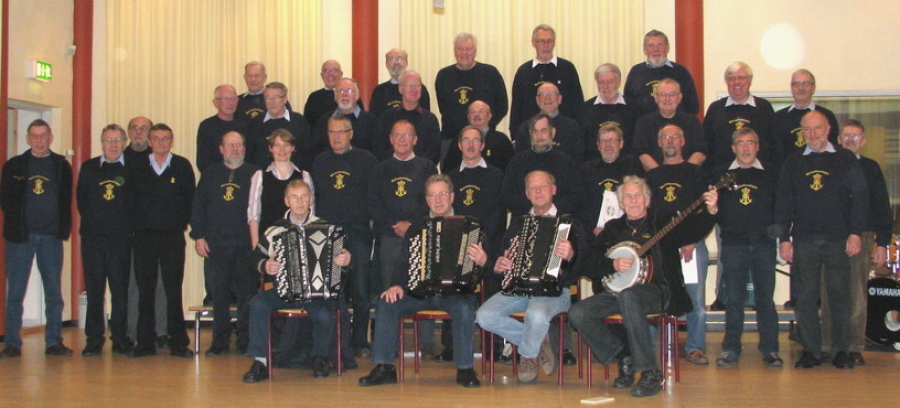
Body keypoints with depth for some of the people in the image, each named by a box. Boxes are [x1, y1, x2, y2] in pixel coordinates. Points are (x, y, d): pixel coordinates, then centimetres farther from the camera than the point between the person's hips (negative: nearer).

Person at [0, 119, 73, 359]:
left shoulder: (62, 166, 8)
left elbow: (66, 201, 6)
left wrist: (64, 229, -4)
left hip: (51, 237, 1)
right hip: (20, 236, -1)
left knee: (54, 292, 4)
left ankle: (54, 342, 10)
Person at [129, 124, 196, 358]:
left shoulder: (183, 166, 4)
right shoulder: (138, 167, 8)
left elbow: (190, 198, 5)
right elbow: (131, 198, 11)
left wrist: (183, 222, -1)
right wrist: (136, 225, 3)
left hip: (173, 236, -2)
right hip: (144, 235, 2)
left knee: (173, 290, -1)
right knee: (145, 290, 3)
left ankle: (178, 343, 5)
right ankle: (145, 343, 10)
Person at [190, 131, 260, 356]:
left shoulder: (255, 174, 5)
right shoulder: (210, 174, 14)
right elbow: (198, 207, 13)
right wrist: (198, 236, 3)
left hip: (246, 245, -2)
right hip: (215, 245, 2)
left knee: (246, 295, -2)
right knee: (219, 295, 4)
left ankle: (245, 342, 7)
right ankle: (220, 342, 13)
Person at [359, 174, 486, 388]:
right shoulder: (417, 229, 16)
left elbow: (483, 261, 1)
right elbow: (402, 262, 12)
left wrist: (482, 262, -24)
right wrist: (398, 284, -8)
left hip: (456, 291, -3)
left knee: (464, 308, -36)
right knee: (386, 303, -19)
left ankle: (465, 369, -21)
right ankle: (384, 367, -13)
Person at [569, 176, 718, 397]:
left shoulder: (661, 225, 11)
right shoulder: (612, 229, 19)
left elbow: (693, 231, -9)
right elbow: (589, 268, 11)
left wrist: (710, 211, -28)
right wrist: (612, 265, -9)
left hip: (655, 292, -4)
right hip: (616, 291, 4)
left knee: (627, 295, -39)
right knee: (577, 313, -20)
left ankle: (651, 373, -31)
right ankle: (624, 358, -4)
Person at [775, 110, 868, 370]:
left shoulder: (846, 160, 7)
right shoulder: (793, 163, 11)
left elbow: (860, 196, 3)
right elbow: (782, 202, 9)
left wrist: (856, 232, -6)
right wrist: (784, 238, 2)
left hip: (838, 240, -1)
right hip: (803, 240, 2)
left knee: (839, 295, -1)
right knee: (805, 297, 2)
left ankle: (841, 350, 9)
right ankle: (811, 350, 10)